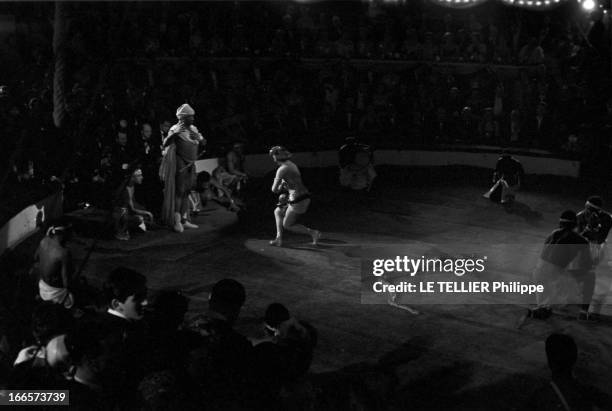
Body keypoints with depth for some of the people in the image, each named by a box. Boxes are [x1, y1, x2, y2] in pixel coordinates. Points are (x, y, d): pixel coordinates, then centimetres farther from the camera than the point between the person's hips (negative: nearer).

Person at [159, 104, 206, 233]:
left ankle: (185, 220, 15)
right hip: (181, 164, -7)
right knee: (180, 191, -7)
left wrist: (199, 137, -6)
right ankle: (176, 221, -4)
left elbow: (203, 143, 15)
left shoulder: (193, 129, 11)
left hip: (191, 164, 7)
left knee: (187, 192, 9)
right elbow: (166, 143, -20)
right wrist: (174, 134, -35)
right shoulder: (176, 129, -9)